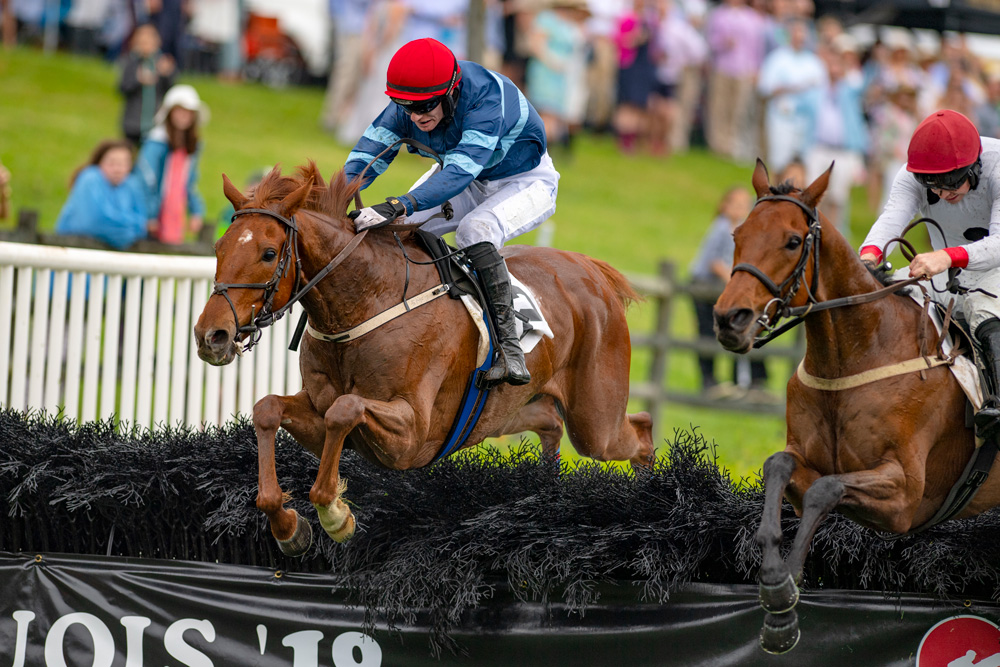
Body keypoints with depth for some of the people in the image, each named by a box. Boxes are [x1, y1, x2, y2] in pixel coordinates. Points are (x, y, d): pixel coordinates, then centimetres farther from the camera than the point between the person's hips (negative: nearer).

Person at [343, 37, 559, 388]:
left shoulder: (486, 99, -39)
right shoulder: (404, 109, -20)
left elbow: (460, 172, -50)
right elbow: (365, 158, -24)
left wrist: (398, 206, -63)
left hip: (525, 182, -6)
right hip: (466, 182, 6)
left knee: (475, 229, -36)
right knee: (390, 230, -12)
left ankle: (507, 347, -34)